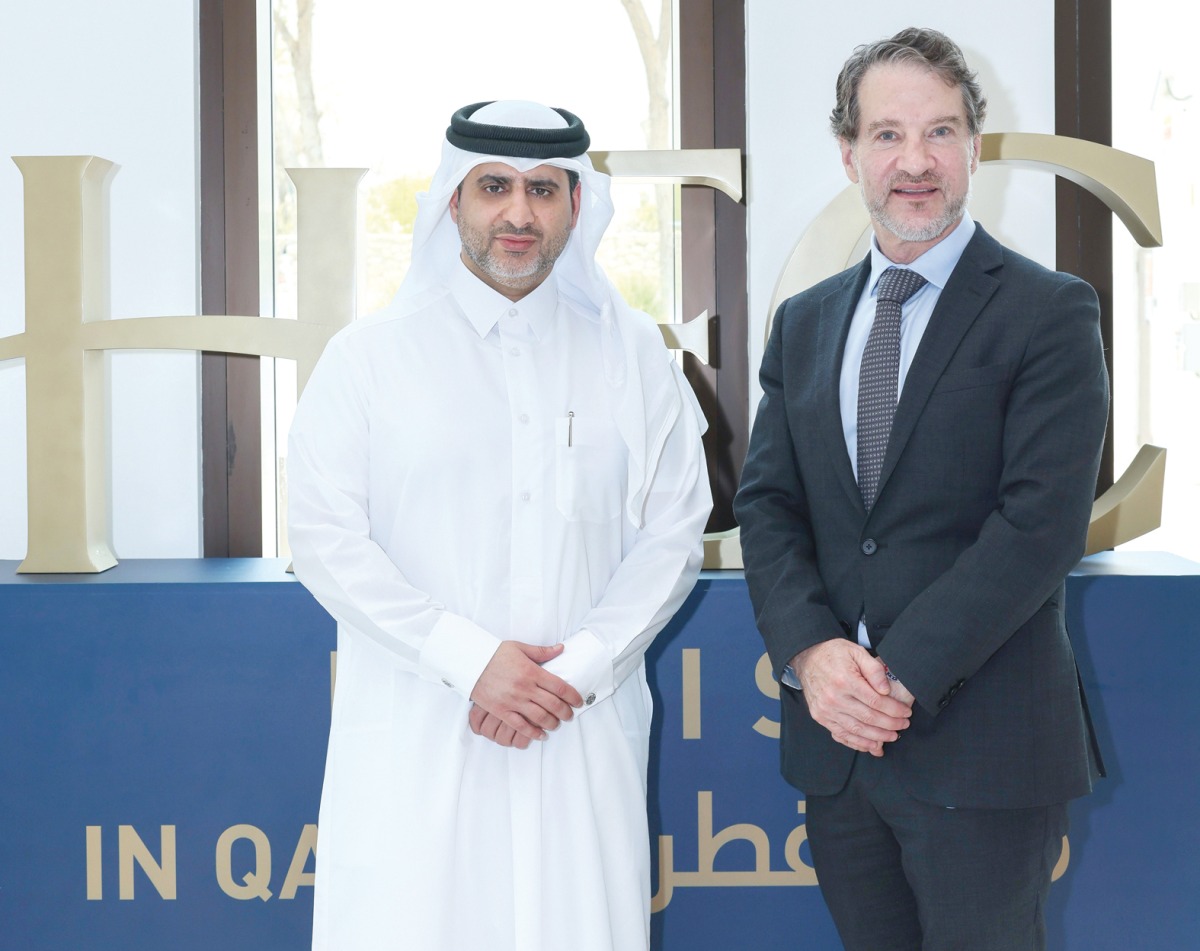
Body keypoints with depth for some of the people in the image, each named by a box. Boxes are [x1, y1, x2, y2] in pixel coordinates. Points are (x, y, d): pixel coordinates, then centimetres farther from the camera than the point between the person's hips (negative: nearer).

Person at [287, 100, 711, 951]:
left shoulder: (633, 355, 8)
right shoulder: (369, 356, 4)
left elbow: (673, 534, 5)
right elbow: (326, 539, -3)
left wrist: (575, 670, -8)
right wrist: (470, 660, -11)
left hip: (582, 738, 1)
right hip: (412, 740, -1)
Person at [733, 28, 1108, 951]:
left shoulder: (1049, 311, -5)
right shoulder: (804, 322, 12)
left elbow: (1041, 522, -14)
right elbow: (766, 503, 7)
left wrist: (904, 673, -18)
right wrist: (811, 650, -11)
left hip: (982, 745, -4)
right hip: (837, 737, 5)